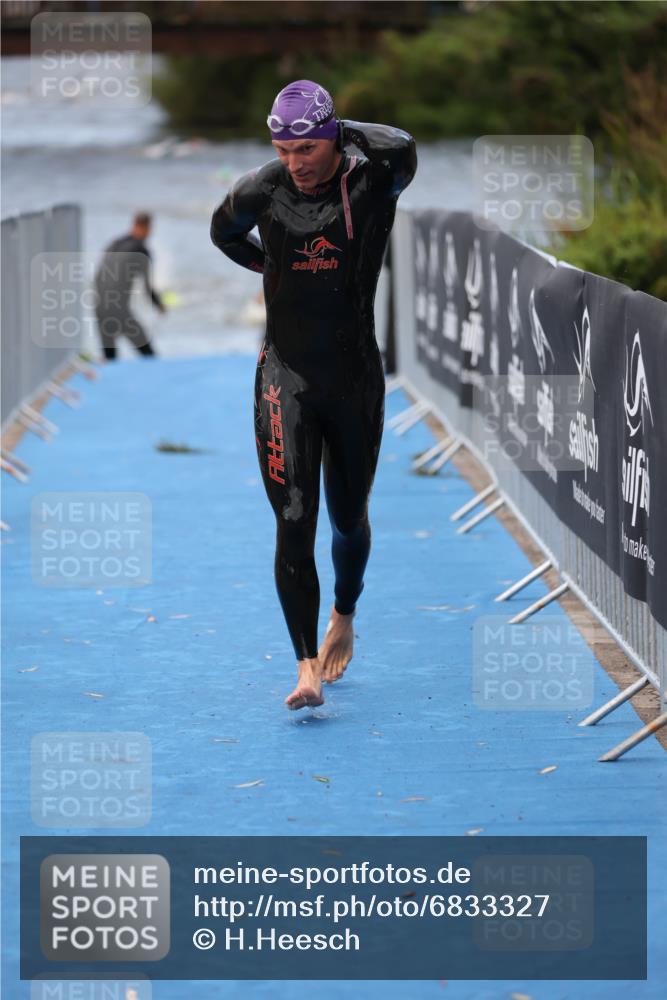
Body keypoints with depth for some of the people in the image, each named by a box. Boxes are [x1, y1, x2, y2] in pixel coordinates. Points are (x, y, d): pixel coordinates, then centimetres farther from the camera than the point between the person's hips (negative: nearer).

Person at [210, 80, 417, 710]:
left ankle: (343, 617, 43)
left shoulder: (370, 185, -9)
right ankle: (307, 669, -12)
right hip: (286, 379, 0)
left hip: (356, 380, 0)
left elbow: (401, 149, -33)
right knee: (293, 522, -11)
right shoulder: (263, 190, -2)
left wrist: (342, 131, -17)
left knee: (348, 518, 14)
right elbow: (224, 232, 21)